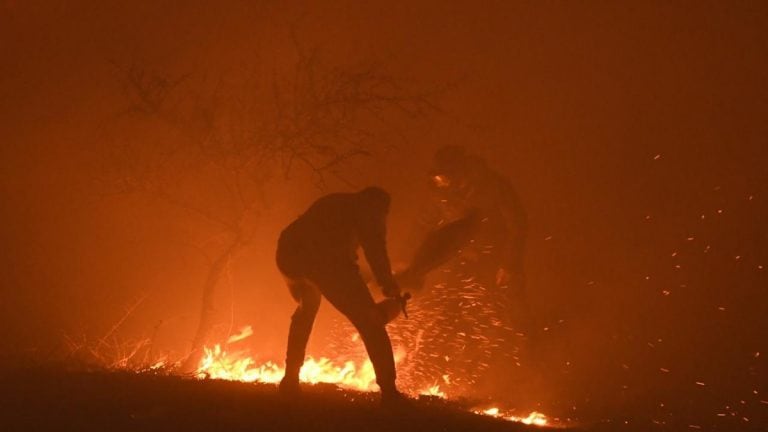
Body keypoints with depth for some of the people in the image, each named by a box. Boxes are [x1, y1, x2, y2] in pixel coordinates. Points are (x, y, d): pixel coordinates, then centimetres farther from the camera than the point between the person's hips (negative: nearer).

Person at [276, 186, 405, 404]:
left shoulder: (332, 203, 38)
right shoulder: (368, 208, 18)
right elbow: (374, 247, 1)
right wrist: (389, 285, 4)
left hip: (288, 253, 7)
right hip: (325, 259, -7)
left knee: (307, 308, 35)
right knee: (368, 321, -3)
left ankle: (290, 379, 32)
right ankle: (389, 391, -14)